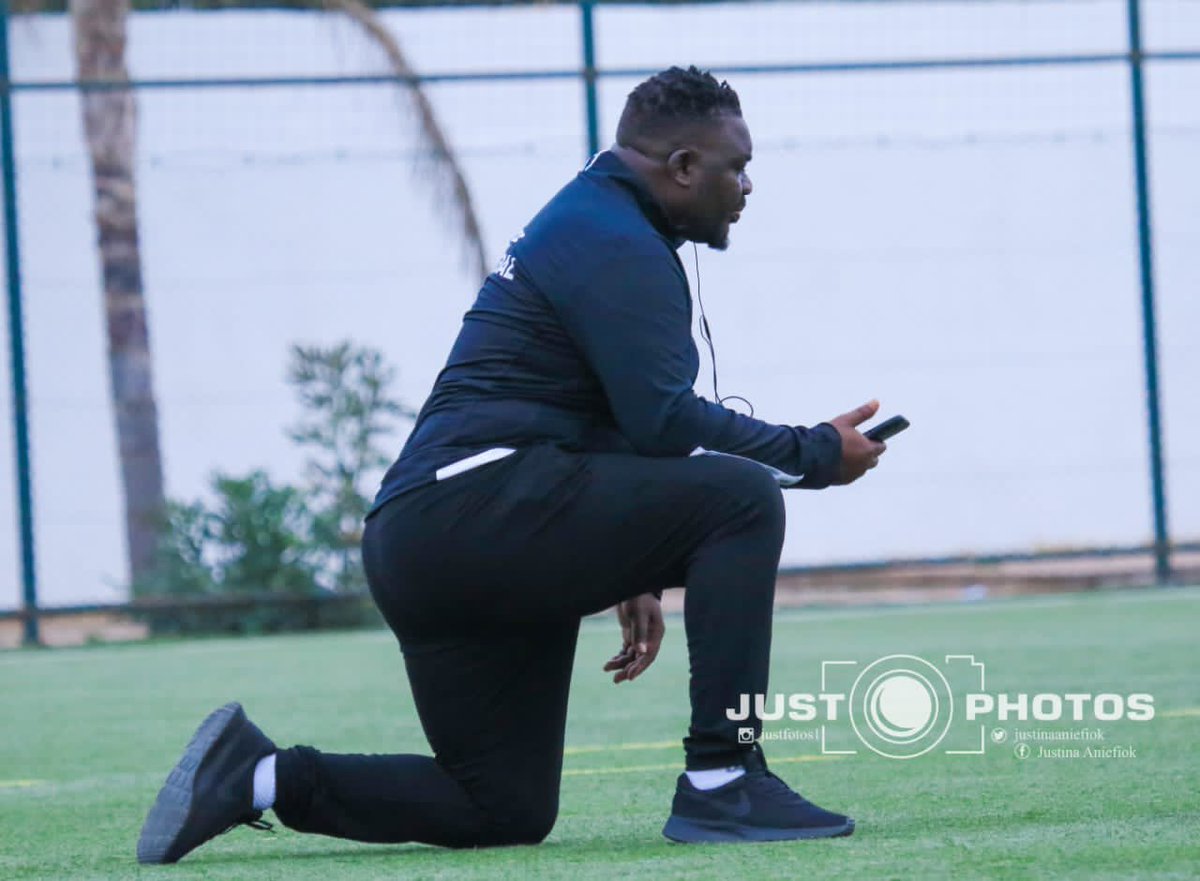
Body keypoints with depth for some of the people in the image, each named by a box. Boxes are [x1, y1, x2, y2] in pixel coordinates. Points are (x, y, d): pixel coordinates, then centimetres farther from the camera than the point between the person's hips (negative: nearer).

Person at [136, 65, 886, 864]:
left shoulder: (584, 228, 26)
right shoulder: (617, 244, -7)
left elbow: (620, 419, 31)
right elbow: (663, 421, -18)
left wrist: (625, 577, 27)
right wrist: (814, 453, -9)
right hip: (476, 506, -11)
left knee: (508, 812, 13)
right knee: (741, 499, -17)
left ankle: (261, 775, 8)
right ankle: (722, 783, -18)